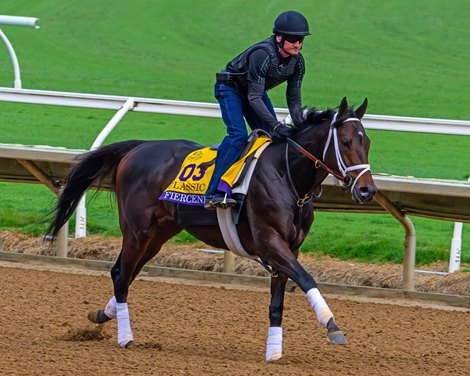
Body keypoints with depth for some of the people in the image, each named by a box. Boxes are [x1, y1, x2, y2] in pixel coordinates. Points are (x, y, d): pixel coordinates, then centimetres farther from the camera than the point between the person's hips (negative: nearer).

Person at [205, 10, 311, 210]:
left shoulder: (297, 62, -12)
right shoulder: (262, 54, -35)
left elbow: (294, 101, -3)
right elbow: (254, 98, -33)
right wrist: (276, 125, -38)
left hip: (256, 91, 8)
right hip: (231, 88, -8)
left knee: (273, 137, -4)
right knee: (238, 135, -25)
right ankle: (215, 193, -31)